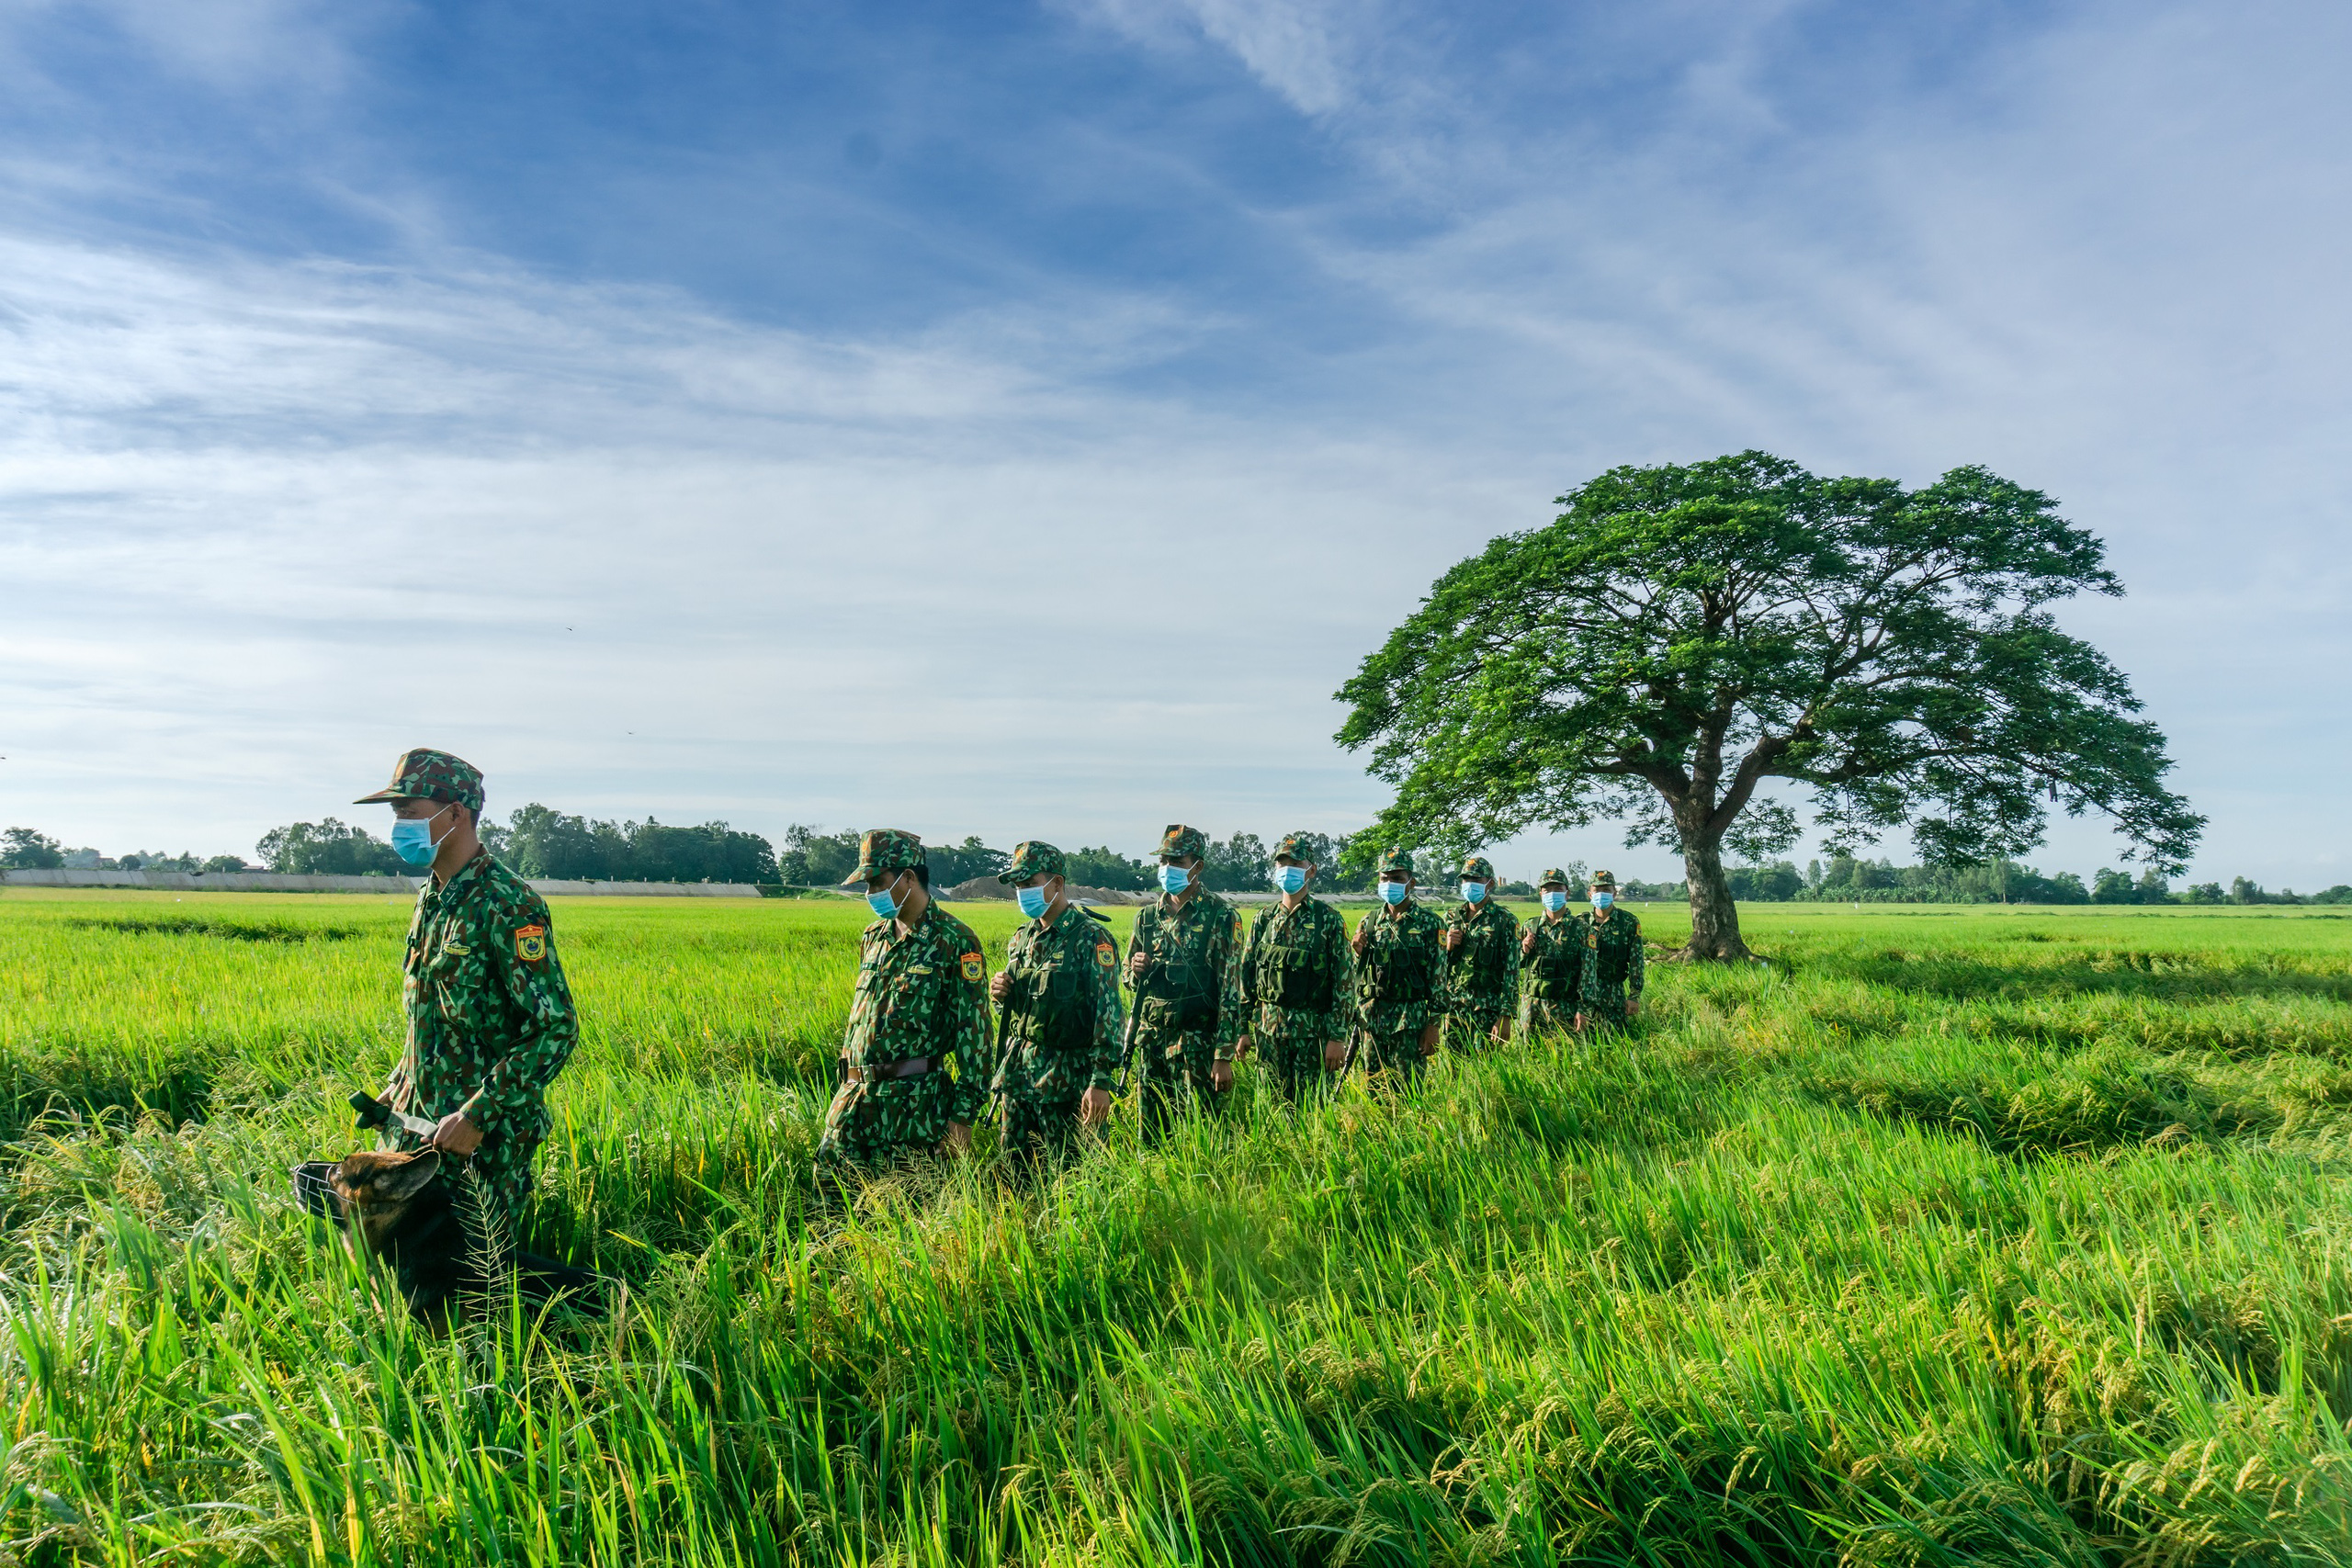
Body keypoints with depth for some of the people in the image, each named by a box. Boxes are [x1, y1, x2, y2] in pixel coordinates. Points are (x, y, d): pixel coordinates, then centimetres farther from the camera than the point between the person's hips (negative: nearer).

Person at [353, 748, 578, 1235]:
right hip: (416, 1122, 8)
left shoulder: (508, 906, -19)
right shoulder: (431, 898, 10)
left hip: (483, 1136, -8)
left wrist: (477, 1116, -24)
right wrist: (398, 1086, 16)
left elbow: (556, 1029, -24)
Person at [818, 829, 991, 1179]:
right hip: (856, 1092, 6)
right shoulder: (873, 937, 13)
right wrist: (847, 1076, 19)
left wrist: (963, 1116, -14)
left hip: (914, 1099, -6)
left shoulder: (955, 941, -9)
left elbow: (974, 1029, -12)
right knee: (829, 1182, 3)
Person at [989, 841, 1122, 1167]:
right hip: (1017, 1068, 7)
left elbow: (1107, 1013, -17)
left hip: (1065, 1076, -7)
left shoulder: (1091, 938, -12)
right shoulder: (1022, 937, 12)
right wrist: (999, 993, 0)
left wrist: (1101, 1082, -22)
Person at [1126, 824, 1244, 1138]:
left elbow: (1231, 991, -10)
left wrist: (1224, 1056, -14)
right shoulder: (1148, 917, 10)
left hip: (1198, 1047, -5)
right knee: (1152, 1137, 10)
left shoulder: (1220, 917, -7)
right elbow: (1131, 981, 20)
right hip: (1152, 1042, 5)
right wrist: (1136, 969, -5)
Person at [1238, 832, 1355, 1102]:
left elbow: (1345, 980, -5)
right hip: (1268, 1029, 3)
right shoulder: (1263, 920, 8)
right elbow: (1245, 976, 12)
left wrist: (1338, 1037, -10)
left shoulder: (1330, 920, -3)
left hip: (1313, 1030, -3)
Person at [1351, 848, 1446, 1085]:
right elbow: (1355, 975, 16)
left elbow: (1438, 977, -4)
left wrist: (1433, 1025, -9)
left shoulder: (1429, 923, -2)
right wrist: (1356, 952, -5)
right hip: (1372, 1020, 4)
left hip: (1411, 1021, -4)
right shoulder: (1369, 922, 10)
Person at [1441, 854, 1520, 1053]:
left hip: (1487, 1009, -4)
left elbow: (1511, 971, -8)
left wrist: (1506, 1016, -14)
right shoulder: (1451, 917, 11)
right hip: (1453, 1007, 4)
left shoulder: (1505, 921, -4)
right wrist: (1447, 947, -6)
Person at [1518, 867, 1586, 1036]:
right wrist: (1524, 950, -4)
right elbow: (1515, 966, 17)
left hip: (1564, 1007, -3)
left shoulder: (1579, 927, 0)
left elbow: (1587, 970, -3)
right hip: (1531, 1004, 3)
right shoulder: (1530, 926, 9)